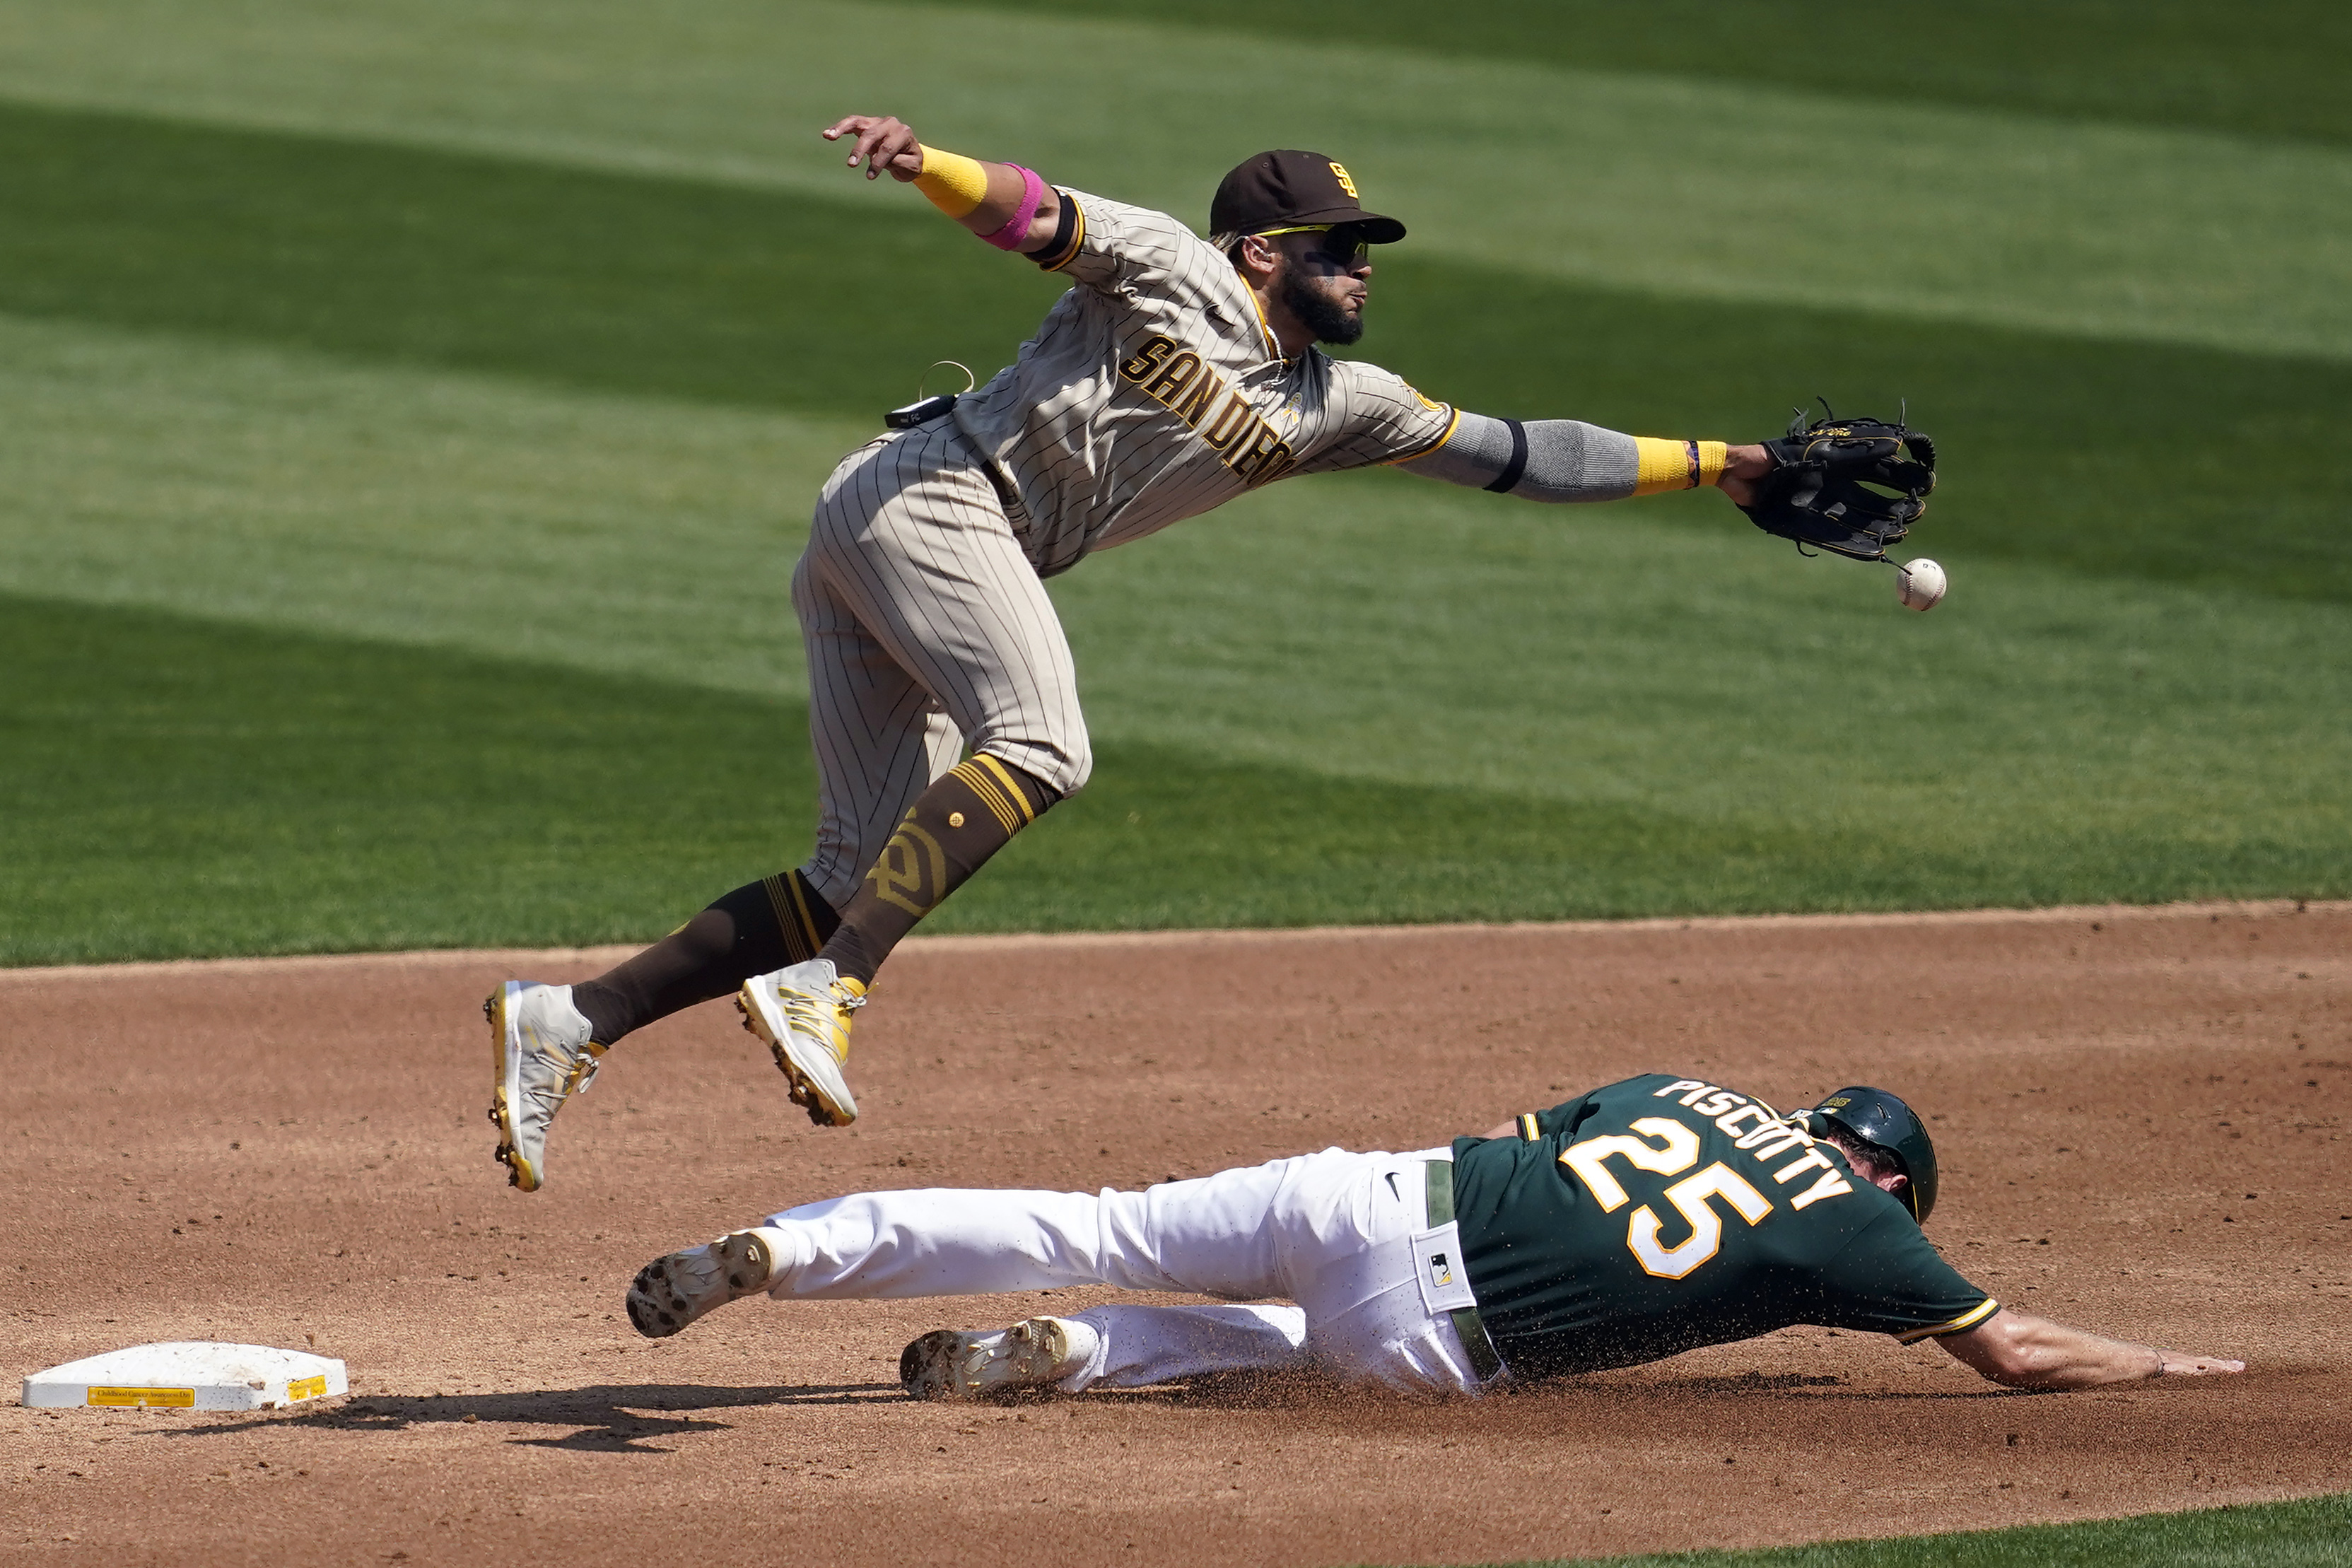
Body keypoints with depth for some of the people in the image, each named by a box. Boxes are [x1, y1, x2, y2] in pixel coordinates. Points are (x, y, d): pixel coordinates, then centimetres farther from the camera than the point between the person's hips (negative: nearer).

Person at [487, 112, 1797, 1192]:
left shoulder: (1334, 407, 18)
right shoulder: (1176, 270, 1)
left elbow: (1515, 453, 19)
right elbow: (1028, 212, -12)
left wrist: (1721, 465, 18)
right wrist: (924, 161, -34)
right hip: (929, 494, -8)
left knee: (868, 876, 0)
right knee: (1040, 745, -27)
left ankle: (571, 1022, -4)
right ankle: (822, 989, -37)